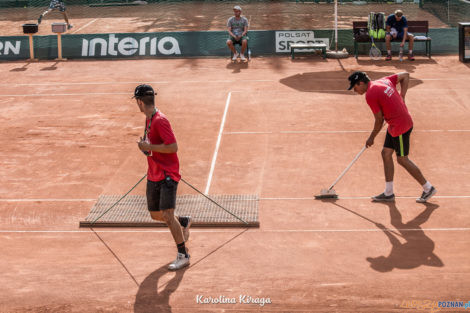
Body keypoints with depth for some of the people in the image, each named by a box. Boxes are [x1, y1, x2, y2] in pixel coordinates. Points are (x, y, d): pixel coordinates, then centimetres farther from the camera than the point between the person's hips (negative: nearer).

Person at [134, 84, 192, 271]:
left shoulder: (160, 121, -18)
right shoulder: (149, 119, 12)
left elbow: (173, 147, -24)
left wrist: (149, 147, -20)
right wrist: (145, 144, 10)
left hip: (168, 175, -9)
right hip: (153, 176, 9)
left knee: (167, 215, -14)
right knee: (156, 215, 14)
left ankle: (183, 255, -6)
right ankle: (184, 222, 40)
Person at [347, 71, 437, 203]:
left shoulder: (370, 95, -18)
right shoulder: (383, 81, 7)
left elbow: (379, 120, -12)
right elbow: (405, 75, 15)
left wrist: (371, 138, 3)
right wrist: (401, 96, 9)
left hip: (400, 127, -10)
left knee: (402, 159, 3)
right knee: (386, 154, 13)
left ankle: (428, 188, 16)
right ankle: (388, 193, 19)